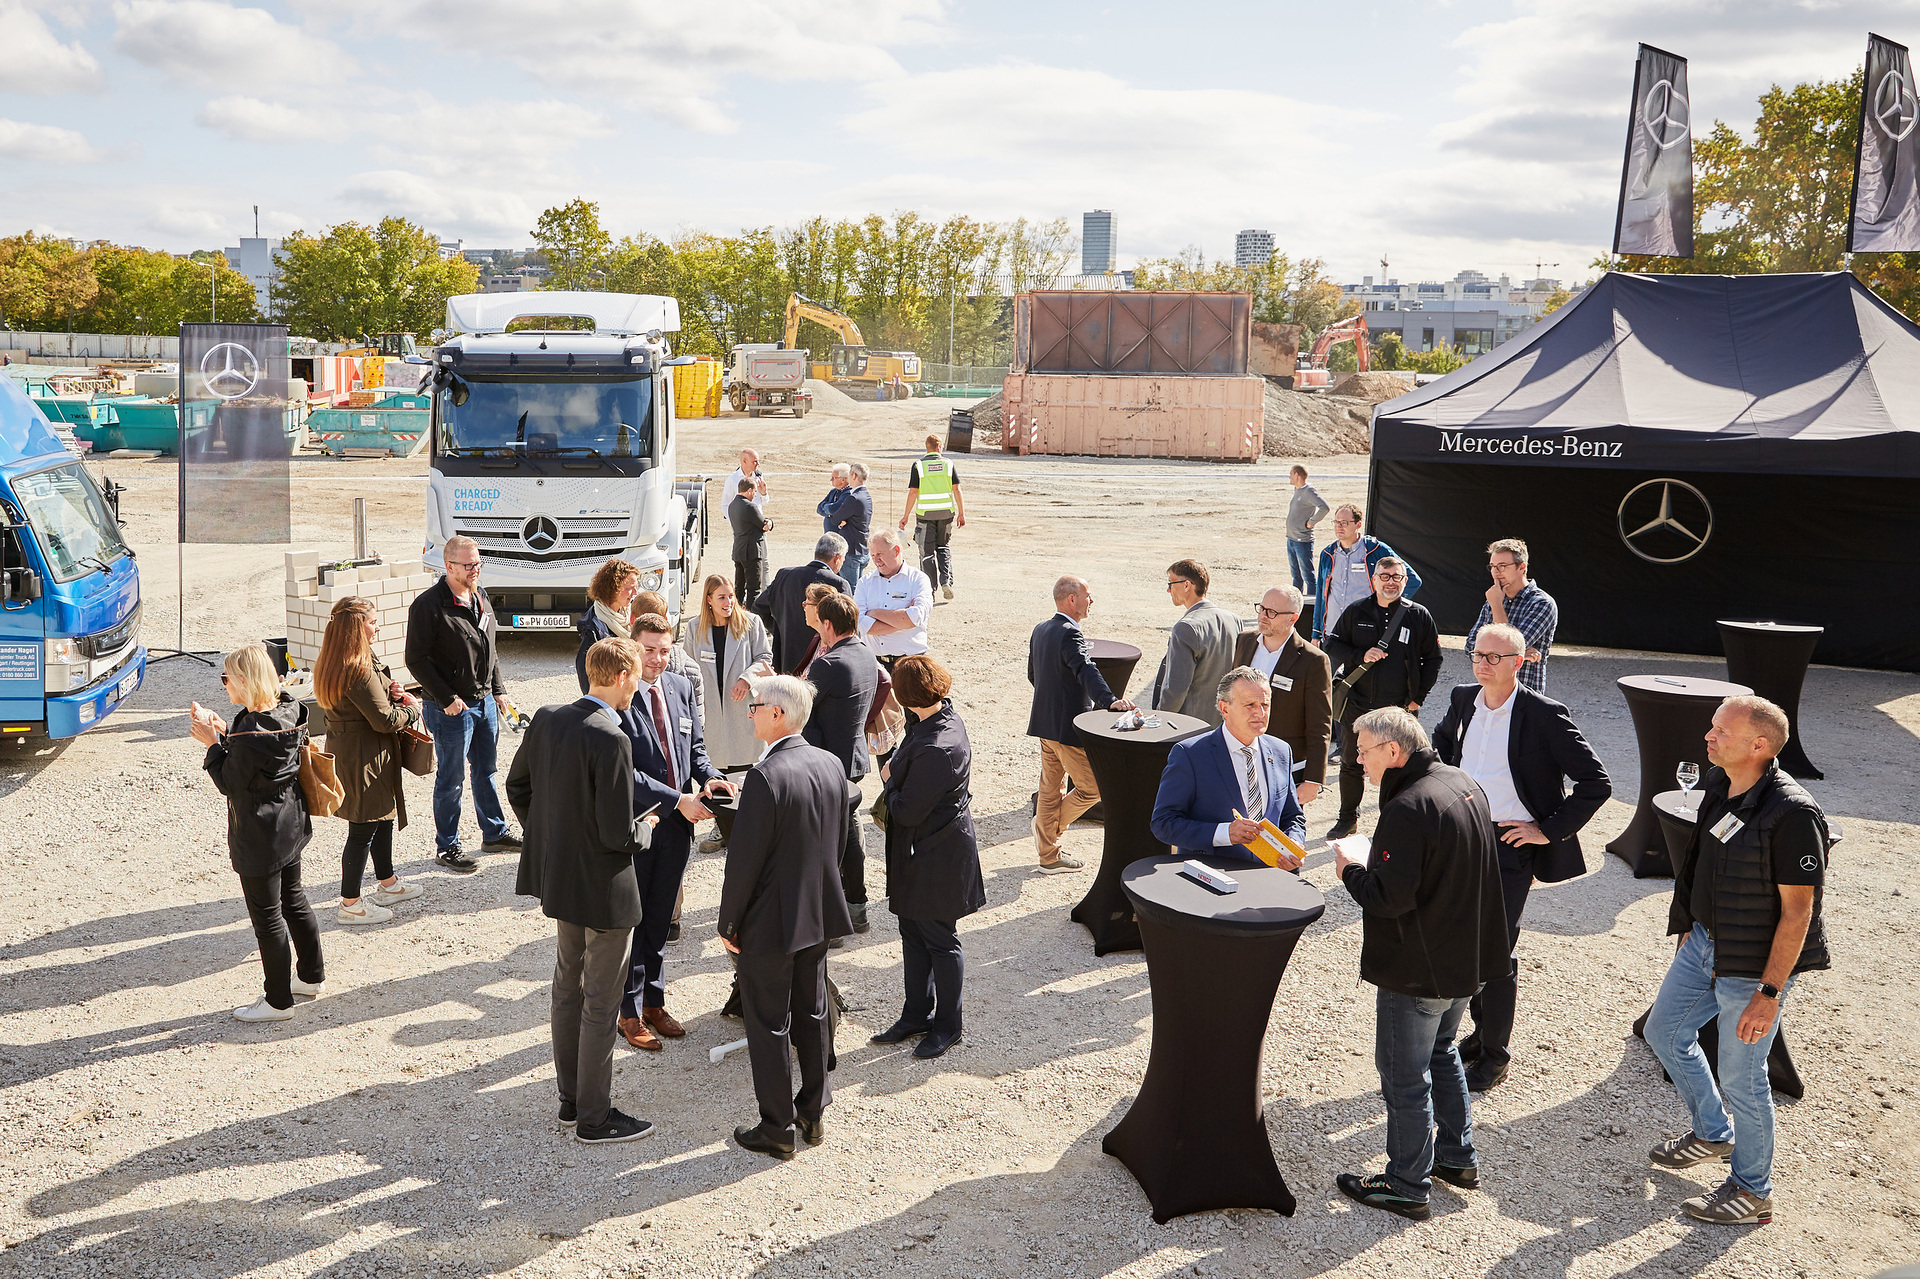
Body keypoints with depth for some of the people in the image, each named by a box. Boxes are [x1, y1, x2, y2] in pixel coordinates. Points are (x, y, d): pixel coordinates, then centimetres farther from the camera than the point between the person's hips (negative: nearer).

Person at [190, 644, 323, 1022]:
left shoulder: (248, 734, -29)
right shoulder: (287, 714, -3)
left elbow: (230, 783, -17)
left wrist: (212, 743, -9)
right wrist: (223, 732, 3)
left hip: (259, 839, -9)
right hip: (291, 826, 9)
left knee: (267, 916, 5)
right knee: (294, 900, 24)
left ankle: (278, 1001, 17)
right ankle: (312, 977, 39)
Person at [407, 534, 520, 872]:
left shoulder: (480, 597, 9)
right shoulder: (428, 604, -16)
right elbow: (416, 659, -16)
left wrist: (498, 689, 14)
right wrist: (447, 699, -18)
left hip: (485, 701, 7)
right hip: (451, 708, -7)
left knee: (486, 770, 18)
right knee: (450, 780, 3)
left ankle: (494, 834, 31)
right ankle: (446, 847, 15)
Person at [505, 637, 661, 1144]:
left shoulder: (546, 718, -2)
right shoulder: (611, 740, -26)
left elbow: (516, 785, 11)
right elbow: (617, 834, -25)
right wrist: (645, 829, -4)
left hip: (557, 874, 8)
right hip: (602, 887, -8)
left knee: (567, 986, 21)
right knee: (601, 1004, 5)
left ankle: (571, 1100, 34)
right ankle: (594, 1118, 17)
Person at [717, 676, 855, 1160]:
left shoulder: (766, 776, -24)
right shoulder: (832, 766, -1)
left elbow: (744, 860, -21)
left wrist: (729, 922, -9)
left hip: (770, 923, -7)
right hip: (819, 916, 7)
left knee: (768, 1025, 7)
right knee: (811, 1015, 19)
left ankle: (777, 1129, 17)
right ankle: (812, 1115, 31)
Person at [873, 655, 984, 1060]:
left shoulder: (937, 749, -31)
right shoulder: (946, 715, 0)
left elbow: (907, 811, -24)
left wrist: (890, 781, -8)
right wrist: (896, 770, 0)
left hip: (937, 857, -10)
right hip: (922, 853, 10)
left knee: (939, 940, 7)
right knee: (912, 934, 19)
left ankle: (947, 1025, 24)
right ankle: (917, 1015, 34)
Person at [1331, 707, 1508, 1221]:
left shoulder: (1407, 809, -27)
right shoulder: (1461, 782, 4)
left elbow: (1390, 897, -29)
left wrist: (1350, 869, -11)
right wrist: (1370, 866, 14)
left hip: (1418, 971, -10)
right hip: (1467, 956, 10)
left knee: (1404, 1076, 5)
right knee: (1440, 1051, 27)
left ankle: (1408, 1187, 18)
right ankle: (1458, 1158, 38)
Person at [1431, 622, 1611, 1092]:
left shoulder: (1546, 716, -14)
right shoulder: (1462, 700, 3)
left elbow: (1596, 783, -11)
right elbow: (1440, 746, 26)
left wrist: (1549, 830, -12)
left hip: (1510, 846, -6)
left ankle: (1494, 1055, 14)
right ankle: (1481, 1030, 33)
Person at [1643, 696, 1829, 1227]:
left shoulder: (1792, 815, -27)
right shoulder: (1717, 784, -2)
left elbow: (1798, 911, -23)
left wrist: (1769, 993, -21)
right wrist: (1690, 925, 19)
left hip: (1754, 964, -8)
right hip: (1704, 943, 9)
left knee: (1741, 1075, 4)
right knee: (1664, 1030, 20)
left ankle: (1752, 1190, 26)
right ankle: (1713, 1133, 42)